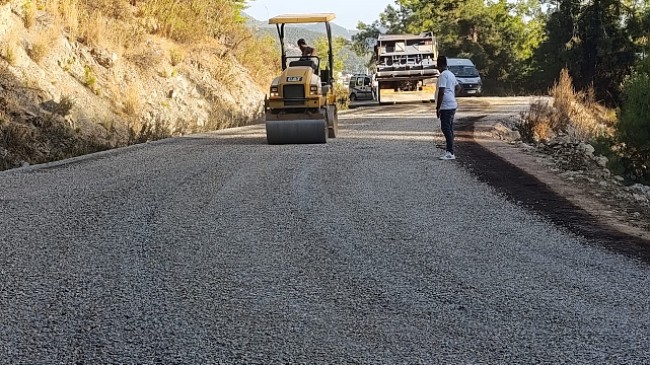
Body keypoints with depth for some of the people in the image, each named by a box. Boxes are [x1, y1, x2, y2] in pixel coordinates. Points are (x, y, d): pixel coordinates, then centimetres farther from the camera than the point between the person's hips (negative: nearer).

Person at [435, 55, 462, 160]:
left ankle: (450, 153, -13)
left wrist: (437, 108, -17)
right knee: (449, 129, 14)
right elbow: (458, 88, 28)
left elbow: (441, 92, -20)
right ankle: (449, 150, 20)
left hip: (446, 106, -10)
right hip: (452, 105, 10)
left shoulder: (443, 75, -14)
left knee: (446, 129, -10)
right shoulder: (451, 74, 16)